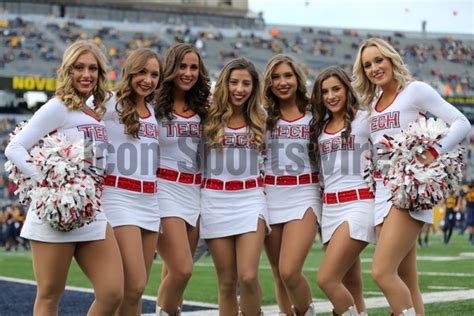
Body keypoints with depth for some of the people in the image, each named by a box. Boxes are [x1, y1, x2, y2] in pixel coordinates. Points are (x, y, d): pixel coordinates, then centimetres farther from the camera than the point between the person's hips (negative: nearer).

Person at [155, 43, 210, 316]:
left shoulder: (201, 109, 12)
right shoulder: (155, 105, -6)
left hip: (195, 192, 6)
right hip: (165, 189, -6)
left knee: (175, 273, 8)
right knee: (182, 270, -14)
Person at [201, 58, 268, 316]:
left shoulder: (259, 120, 7)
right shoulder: (209, 118, 1)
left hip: (250, 199, 0)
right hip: (215, 200, 0)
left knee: (248, 277, -14)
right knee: (226, 281, 3)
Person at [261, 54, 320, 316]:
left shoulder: (314, 114, 6)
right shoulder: (263, 116, 7)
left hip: (304, 196, -2)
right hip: (270, 196, 2)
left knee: (289, 272, -15)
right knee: (279, 276, 7)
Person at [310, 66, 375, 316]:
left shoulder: (364, 119, -1)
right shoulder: (320, 128, 16)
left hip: (359, 203, -6)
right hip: (330, 207, 6)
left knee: (326, 279, -17)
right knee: (350, 288, 7)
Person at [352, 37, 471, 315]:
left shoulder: (414, 90, -3)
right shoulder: (373, 102, 16)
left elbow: (462, 123, -8)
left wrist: (434, 152, -20)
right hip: (382, 191, 6)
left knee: (382, 272, -18)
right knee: (407, 283, 5)